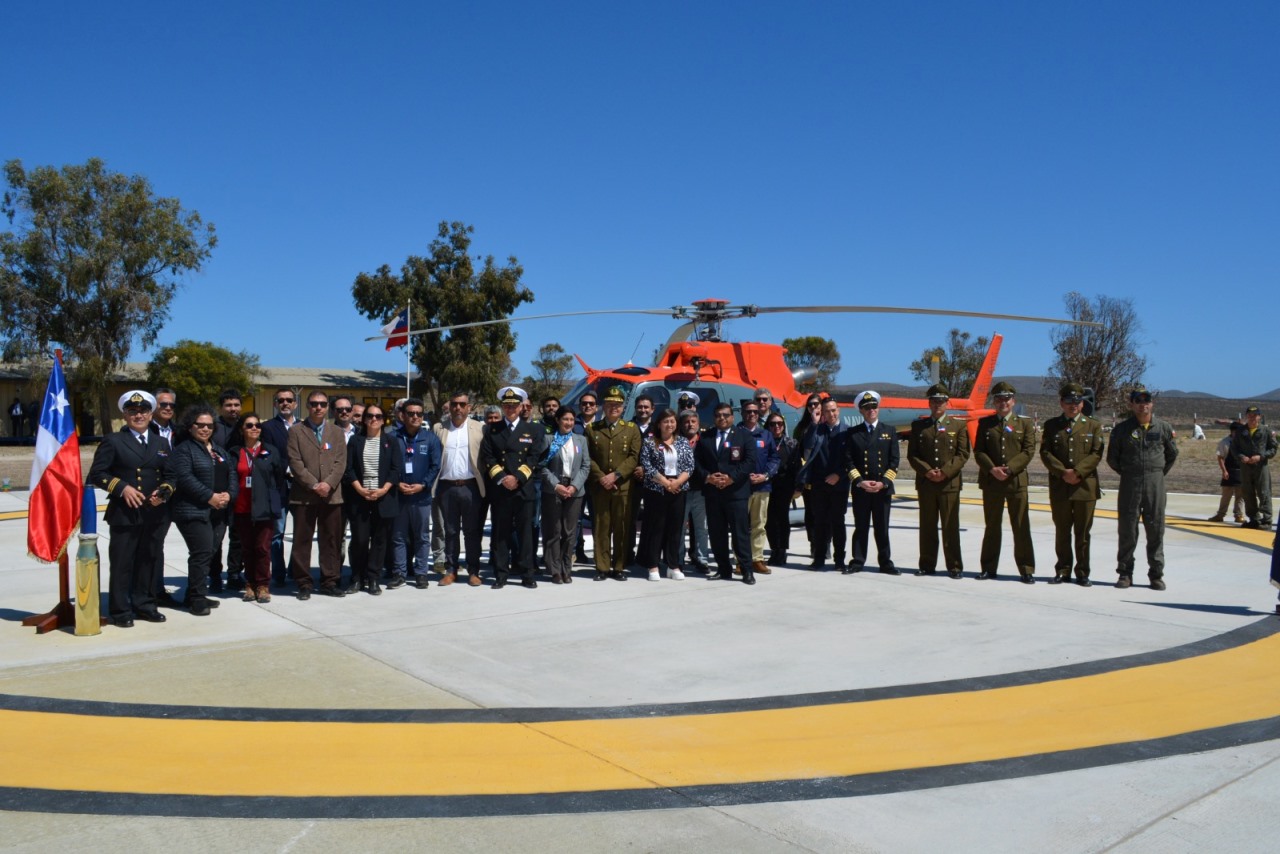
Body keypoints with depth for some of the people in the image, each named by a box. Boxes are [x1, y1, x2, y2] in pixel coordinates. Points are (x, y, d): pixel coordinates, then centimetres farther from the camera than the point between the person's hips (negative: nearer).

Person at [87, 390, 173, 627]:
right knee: (122, 563, 1)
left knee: (149, 561, 11)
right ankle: (120, 611, 10)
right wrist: (122, 487, -15)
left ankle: (145, 606, 23)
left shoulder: (162, 444, 15)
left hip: (155, 513, 4)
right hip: (124, 513, -4)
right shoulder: (112, 441, 2)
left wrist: (163, 492, -4)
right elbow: (96, 474, -3)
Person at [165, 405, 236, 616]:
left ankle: (195, 596, 19)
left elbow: (232, 477, 16)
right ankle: (197, 599, -3)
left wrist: (229, 494, -4)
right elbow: (185, 478, -15)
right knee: (202, 553, -11)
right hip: (194, 511, -7)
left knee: (206, 554, 9)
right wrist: (210, 497, -18)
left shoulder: (220, 451, 20)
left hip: (218, 512, 7)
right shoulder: (184, 449, -2)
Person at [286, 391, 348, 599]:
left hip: (332, 494, 2)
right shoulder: (296, 431, 5)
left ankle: (329, 582, 13)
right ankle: (303, 584, 8)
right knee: (302, 541, 1)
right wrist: (314, 485, -13)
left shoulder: (336, 432, 13)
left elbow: (341, 462, 5)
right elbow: (295, 463, -4)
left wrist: (328, 483, -11)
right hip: (304, 495, -2)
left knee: (331, 540, 5)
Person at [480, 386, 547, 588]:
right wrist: (501, 478, -10)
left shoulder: (533, 429, 9)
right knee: (500, 533, 3)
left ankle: (527, 574, 8)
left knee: (525, 532, 2)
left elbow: (534, 458, 1)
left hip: (525, 488, 0)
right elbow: (487, 458, 3)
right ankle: (501, 574, 9)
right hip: (499, 489, 1)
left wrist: (518, 477, -11)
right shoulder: (492, 430, 11)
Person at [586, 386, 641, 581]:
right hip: (599, 486, 0)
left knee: (622, 528, 2)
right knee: (601, 528, 2)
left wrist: (616, 475, -11)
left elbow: (634, 457, 0)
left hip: (623, 486, 0)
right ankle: (602, 567, 9)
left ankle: (619, 567, 10)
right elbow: (588, 457, 3)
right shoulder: (592, 429, 9)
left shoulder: (632, 429, 9)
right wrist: (601, 477, -10)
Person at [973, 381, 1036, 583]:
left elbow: (1028, 451, -2)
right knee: (992, 526, 8)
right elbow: (978, 451, 3)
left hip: (1017, 481, -1)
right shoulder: (985, 423, 10)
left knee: (1021, 527, -1)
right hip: (990, 481, 1)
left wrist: (1009, 468, -14)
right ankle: (988, 568, 15)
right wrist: (992, 469, -13)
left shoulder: (1025, 424, 8)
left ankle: (1026, 570, 5)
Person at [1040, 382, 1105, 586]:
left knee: (1082, 533, 4)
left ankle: (1082, 572, 11)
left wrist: (1077, 472, -14)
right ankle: (1062, 570, 14)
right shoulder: (1051, 425, 10)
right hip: (1059, 487, 1)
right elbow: (1045, 453, 1)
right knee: (1062, 531, 7)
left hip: (1085, 486, -1)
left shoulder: (1093, 425, 9)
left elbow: (1096, 454, -1)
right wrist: (1062, 472, -12)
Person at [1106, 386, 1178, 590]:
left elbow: (1172, 454, 17)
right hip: (1129, 484, -1)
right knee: (1127, 529, 2)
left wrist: (1159, 472, 12)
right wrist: (1127, 473, 7)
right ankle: (1125, 573, 10)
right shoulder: (1122, 429, 1)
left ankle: (1156, 574, 11)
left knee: (1156, 529, 3)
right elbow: (1112, 457, 8)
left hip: (1155, 483, 1)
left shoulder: (1164, 427, 4)